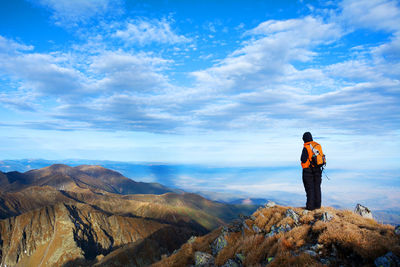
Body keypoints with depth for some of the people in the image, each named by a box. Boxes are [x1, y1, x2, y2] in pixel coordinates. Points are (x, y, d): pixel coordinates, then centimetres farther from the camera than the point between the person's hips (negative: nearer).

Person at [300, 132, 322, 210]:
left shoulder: (306, 147, -16)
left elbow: (303, 160, -18)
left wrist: (302, 158, 2)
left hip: (308, 170, -6)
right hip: (317, 169, 6)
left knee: (309, 188, 0)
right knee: (317, 187, 14)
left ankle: (310, 206, 3)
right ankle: (317, 205, 21)